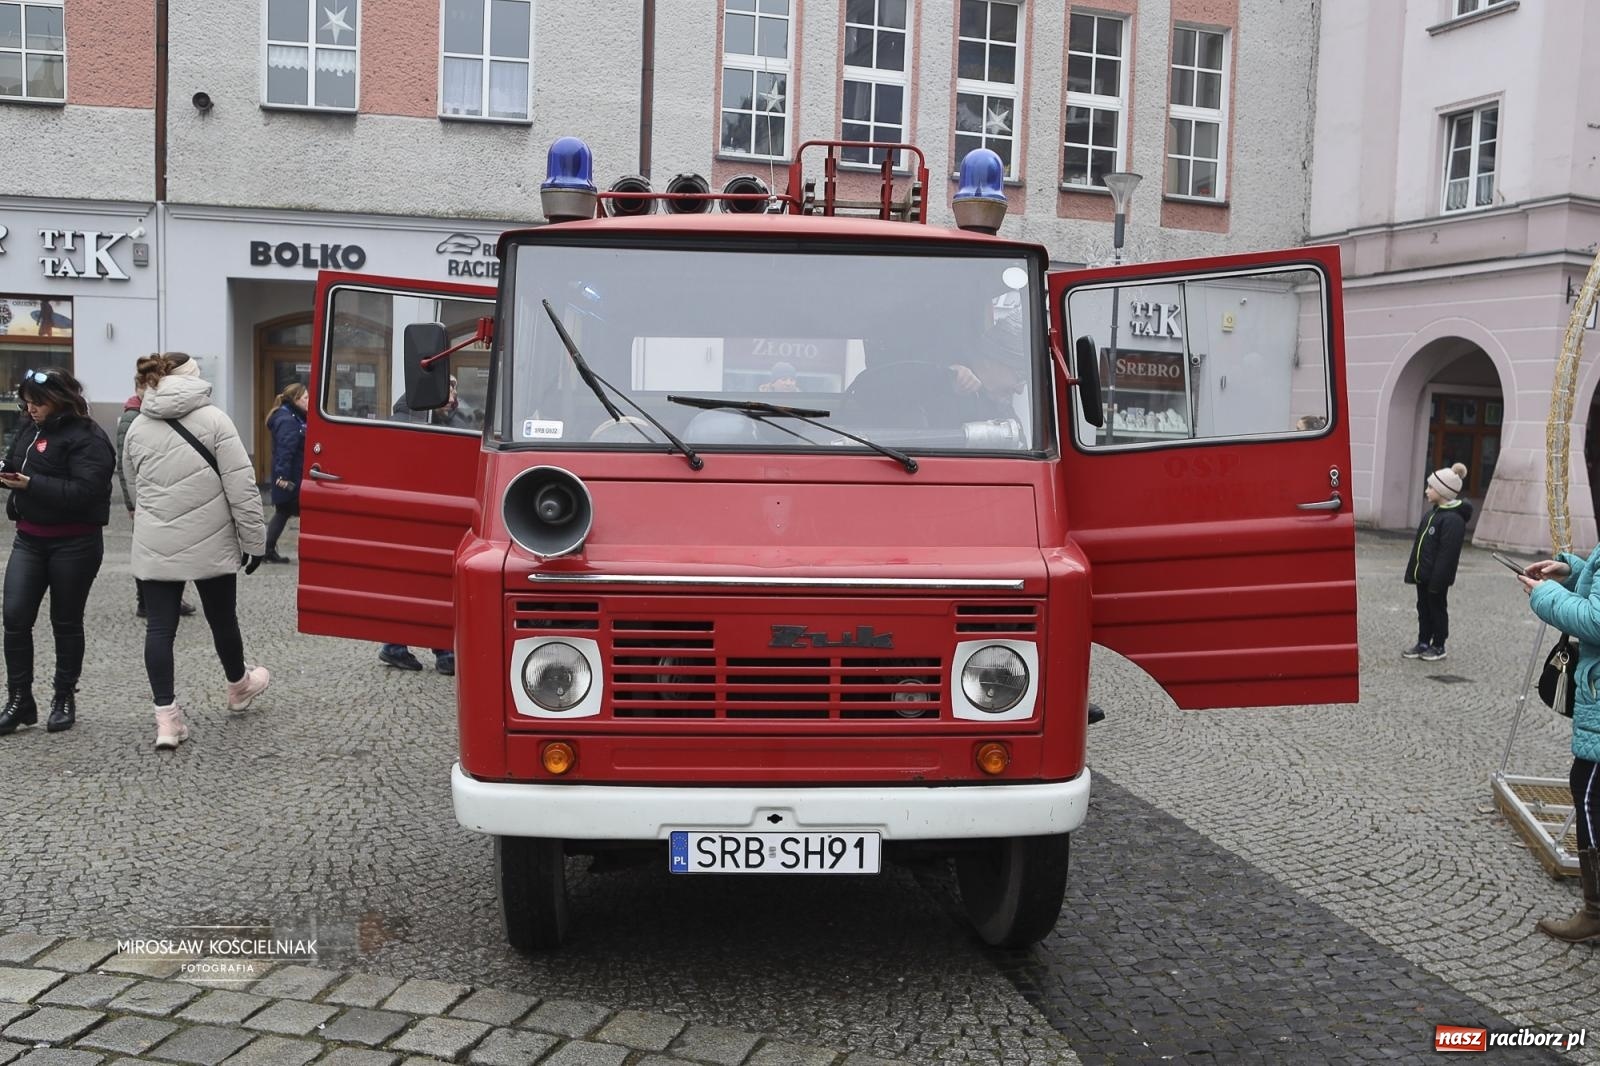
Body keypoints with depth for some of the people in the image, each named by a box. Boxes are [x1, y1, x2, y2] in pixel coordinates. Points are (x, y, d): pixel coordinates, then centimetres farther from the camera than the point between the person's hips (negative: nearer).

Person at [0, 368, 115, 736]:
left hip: (73, 543, -6)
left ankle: (64, 699, 21)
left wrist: (31, 483, -26)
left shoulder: (87, 439, -14)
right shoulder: (30, 431, 10)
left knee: (66, 622, 7)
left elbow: (84, 491, -24)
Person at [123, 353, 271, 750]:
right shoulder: (213, 418, -8)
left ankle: (167, 717, 1)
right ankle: (238, 687, 37)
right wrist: (254, 540, -7)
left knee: (160, 625, 4)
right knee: (221, 617, 15)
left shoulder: (138, 427, 7)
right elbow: (241, 485, -12)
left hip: (154, 546, 3)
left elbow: (137, 487, 15)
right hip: (210, 543, -3)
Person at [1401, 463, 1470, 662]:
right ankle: (1423, 643, 25)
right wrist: (1413, 570, 17)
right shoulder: (1433, 513, 10)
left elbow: (1447, 554, -23)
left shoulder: (1453, 519, -21)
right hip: (1423, 574, 9)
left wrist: (1437, 580, -23)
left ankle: (1438, 646, 17)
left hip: (1437, 577, -9)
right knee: (1423, 608, 15)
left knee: (1437, 609, 5)